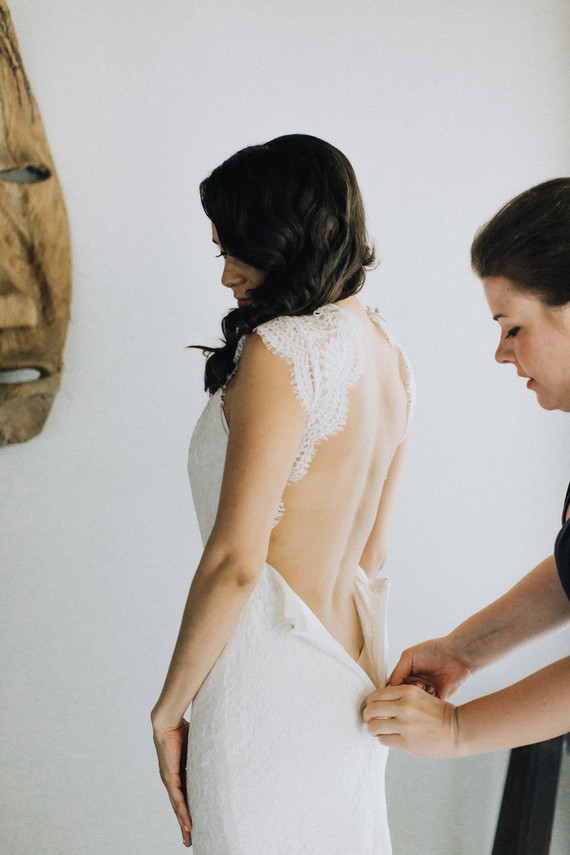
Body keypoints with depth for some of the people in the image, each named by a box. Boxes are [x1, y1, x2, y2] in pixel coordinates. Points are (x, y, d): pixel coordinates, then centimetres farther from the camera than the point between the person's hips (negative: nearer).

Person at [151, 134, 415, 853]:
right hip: (355, 681, 8)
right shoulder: (388, 354, 8)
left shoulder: (282, 349, -17)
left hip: (274, 689, -8)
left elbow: (235, 560, -20)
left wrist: (169, 707, -9)